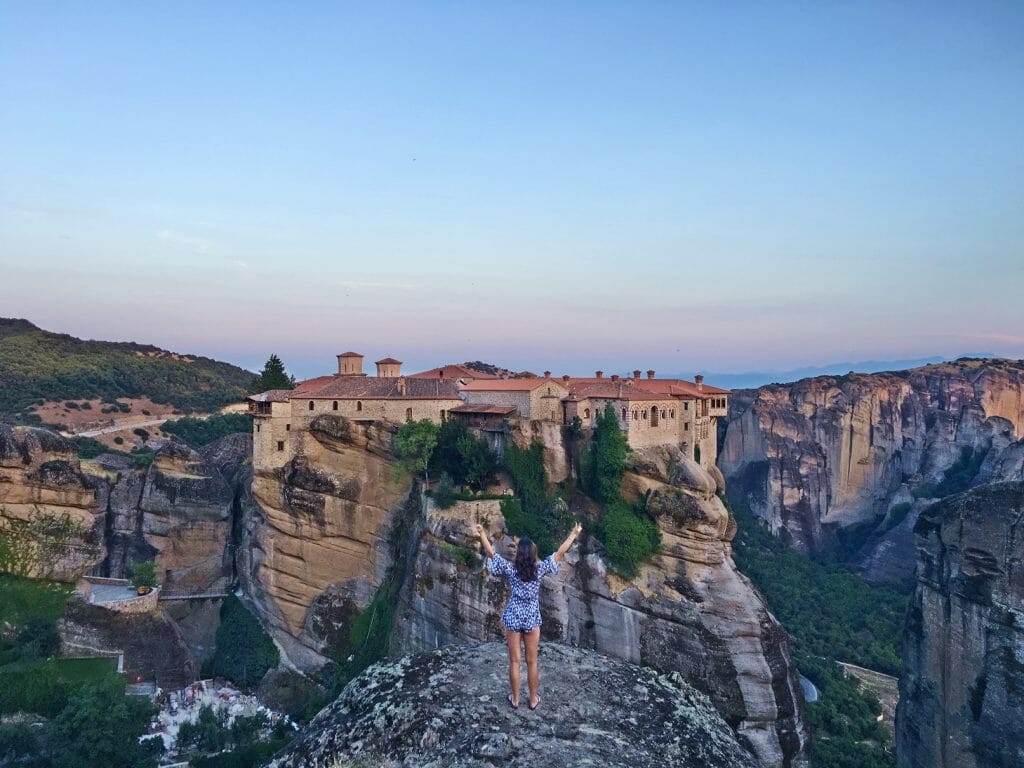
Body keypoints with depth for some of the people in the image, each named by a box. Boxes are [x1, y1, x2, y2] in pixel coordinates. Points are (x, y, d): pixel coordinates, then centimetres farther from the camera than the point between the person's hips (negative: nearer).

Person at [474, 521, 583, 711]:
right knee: (532, 662, 14)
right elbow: (559, 554, -7)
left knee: (514, 662, 12)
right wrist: (574, 534, -2)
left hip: (513, 619, 0)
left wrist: (482, 534, -9)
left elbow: (491, 554, -10)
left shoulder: (510, 569, -14)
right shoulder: (539, 569, -13)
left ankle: (515, 699, 24)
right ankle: (533, 699, 26)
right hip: (532, 621, 0)